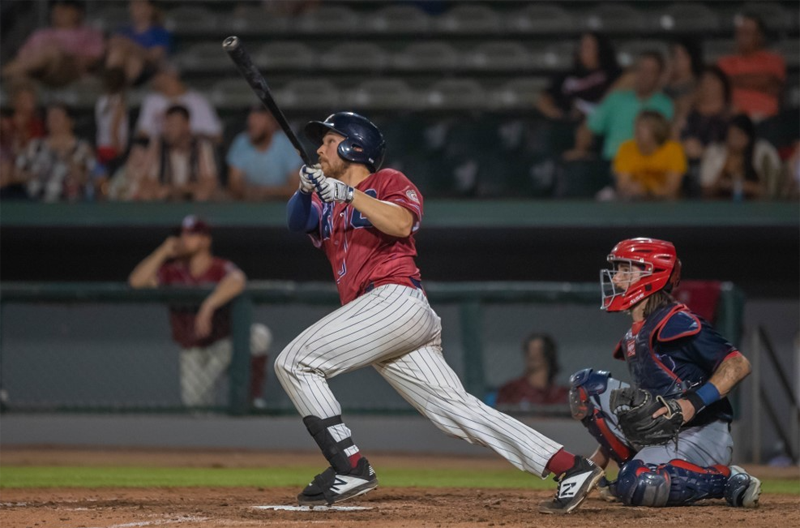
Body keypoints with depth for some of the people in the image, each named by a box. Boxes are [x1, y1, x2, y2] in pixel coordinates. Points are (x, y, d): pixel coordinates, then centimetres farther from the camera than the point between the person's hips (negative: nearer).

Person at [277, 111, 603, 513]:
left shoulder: (388, 182, 6)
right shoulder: (325, 201, 27)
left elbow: (402, 224, -15)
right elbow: (297, 221, 6)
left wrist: (348, 193, -19)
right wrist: (306, 190, -13)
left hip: (395, 298, -7)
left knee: (295, 362, -11)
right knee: (456, 409, -2)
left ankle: (350, 468, -15)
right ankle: (571, 468, -8)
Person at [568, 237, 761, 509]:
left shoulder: (676, 322, -14)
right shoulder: (634, 336, 15)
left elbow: (738, 364, -20)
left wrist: (693, 403, -31)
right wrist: (600, 457, 17)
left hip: (702, 436, -9)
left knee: (636, 488, -32)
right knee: (586, 384, 3)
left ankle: (727, 480, -10)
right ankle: (640, 469, 1)